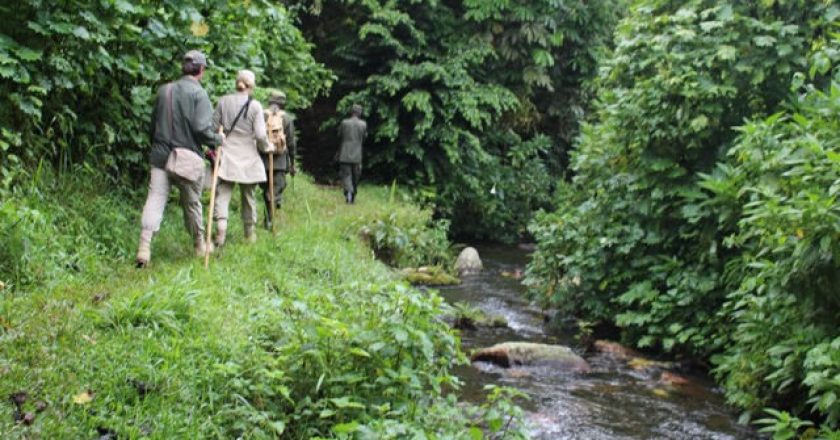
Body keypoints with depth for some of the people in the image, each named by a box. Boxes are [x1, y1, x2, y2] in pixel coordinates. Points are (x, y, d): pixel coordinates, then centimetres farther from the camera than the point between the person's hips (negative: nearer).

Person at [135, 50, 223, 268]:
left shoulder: (164, 90, 8)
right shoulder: (198, 94, -11)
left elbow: (152, 125, 17)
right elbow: (202, 129, -19)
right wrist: (218, 140, -1)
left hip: (160, 157, 4)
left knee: (155, 199, -3)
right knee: (192, 203, 13)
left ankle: (144, 248, -16)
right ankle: (200, 246, 30)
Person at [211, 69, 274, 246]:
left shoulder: (224, 101, 0)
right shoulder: (255, 105, -8)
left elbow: (214, 126, 4)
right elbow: (260, 134, -11)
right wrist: (267, 146, 8)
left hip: (226, 154, 1)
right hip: (248, 157, -1)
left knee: (222, 192, -2)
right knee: (248, 195, 12)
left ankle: (221, 223, -26)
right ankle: (250, 233, 24)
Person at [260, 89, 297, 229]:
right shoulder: (287, 118, 1)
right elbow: (291, 143, 1)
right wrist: (292, 164, 10)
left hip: (262, 159, 2)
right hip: (280, 161, -2)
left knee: (266, 190, 16)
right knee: (277, 188, -2)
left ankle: (269, 219, 21)